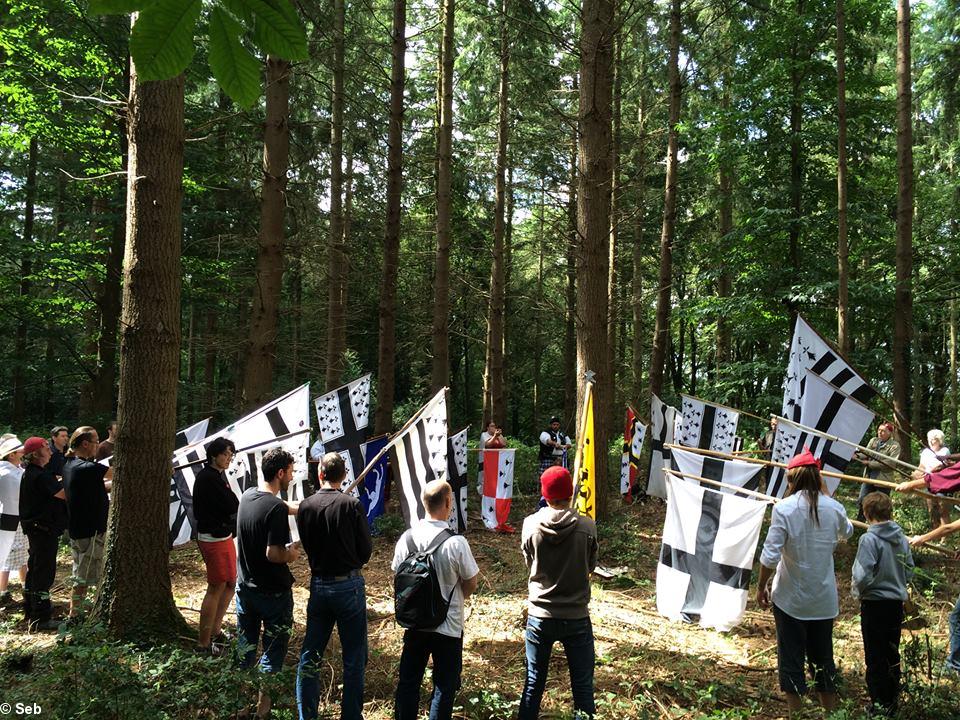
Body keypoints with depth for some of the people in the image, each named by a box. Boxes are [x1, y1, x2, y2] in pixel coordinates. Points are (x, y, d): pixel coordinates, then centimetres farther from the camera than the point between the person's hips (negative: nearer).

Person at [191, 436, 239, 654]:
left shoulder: (218, 475, 13)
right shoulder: (209, 477, -19)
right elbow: (232, 506, -21)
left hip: (224, 536, 10)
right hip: (213, 539, -10)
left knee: (231, 583, 18)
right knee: (216, 587, -4)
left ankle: (215, 631, 29)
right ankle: (204, 643, 5)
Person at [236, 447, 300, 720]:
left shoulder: (247, 496, -2)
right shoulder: (276, 508, -26)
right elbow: (274, 554, -28)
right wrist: (293, 553, -9)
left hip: (245, 587, 7)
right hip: (273, 592, -7)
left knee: (245, 645, 21)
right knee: (273, 647, 10)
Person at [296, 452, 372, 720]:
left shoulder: (305, 506, -4)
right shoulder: (352, 504, -14)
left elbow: (306, 546, 4)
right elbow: (366, 550, -7)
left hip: (318, 585, 3)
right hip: (349, 585, -3)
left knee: (309, 657, 15)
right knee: (354, 659, 10)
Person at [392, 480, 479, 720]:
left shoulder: (407, 537, -9)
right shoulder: (456, 542, -21)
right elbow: (470, 586, -10)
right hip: (448, 626, -4)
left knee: (408, 682, 18)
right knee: (444, 686, 12)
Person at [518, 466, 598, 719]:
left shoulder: (530, 524, -11)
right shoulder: (587, 527, -13)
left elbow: (529, 565, 4)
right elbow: (590, 566, 2)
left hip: (539, 616, 1)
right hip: (577, 618, -1)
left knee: (534, 683, 15)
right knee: (582, 686, 13)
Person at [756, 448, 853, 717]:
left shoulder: (784, 508, -17)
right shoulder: (833, 508, -6)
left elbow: (770, 556, -18)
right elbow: (846, 533, 19)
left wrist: (761, 586, -3)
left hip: (790, 599, -4)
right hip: (824, 599, 4)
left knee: (791, 655, 9)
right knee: (823, 654, 18)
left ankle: (795, 710, 18)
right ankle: (830, 709, 30)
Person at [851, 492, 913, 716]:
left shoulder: (869, 539, -20)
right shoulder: (901, 539, 0)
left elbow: (863, 576, -23)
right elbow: (909, 572, 9)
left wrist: (856, 588, -3)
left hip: (874, 604, -6)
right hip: (897, 603, 6)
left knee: (875, 657, 6)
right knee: (892, 653, 19)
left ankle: (880, 704, 13)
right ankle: (892, 700, 31)